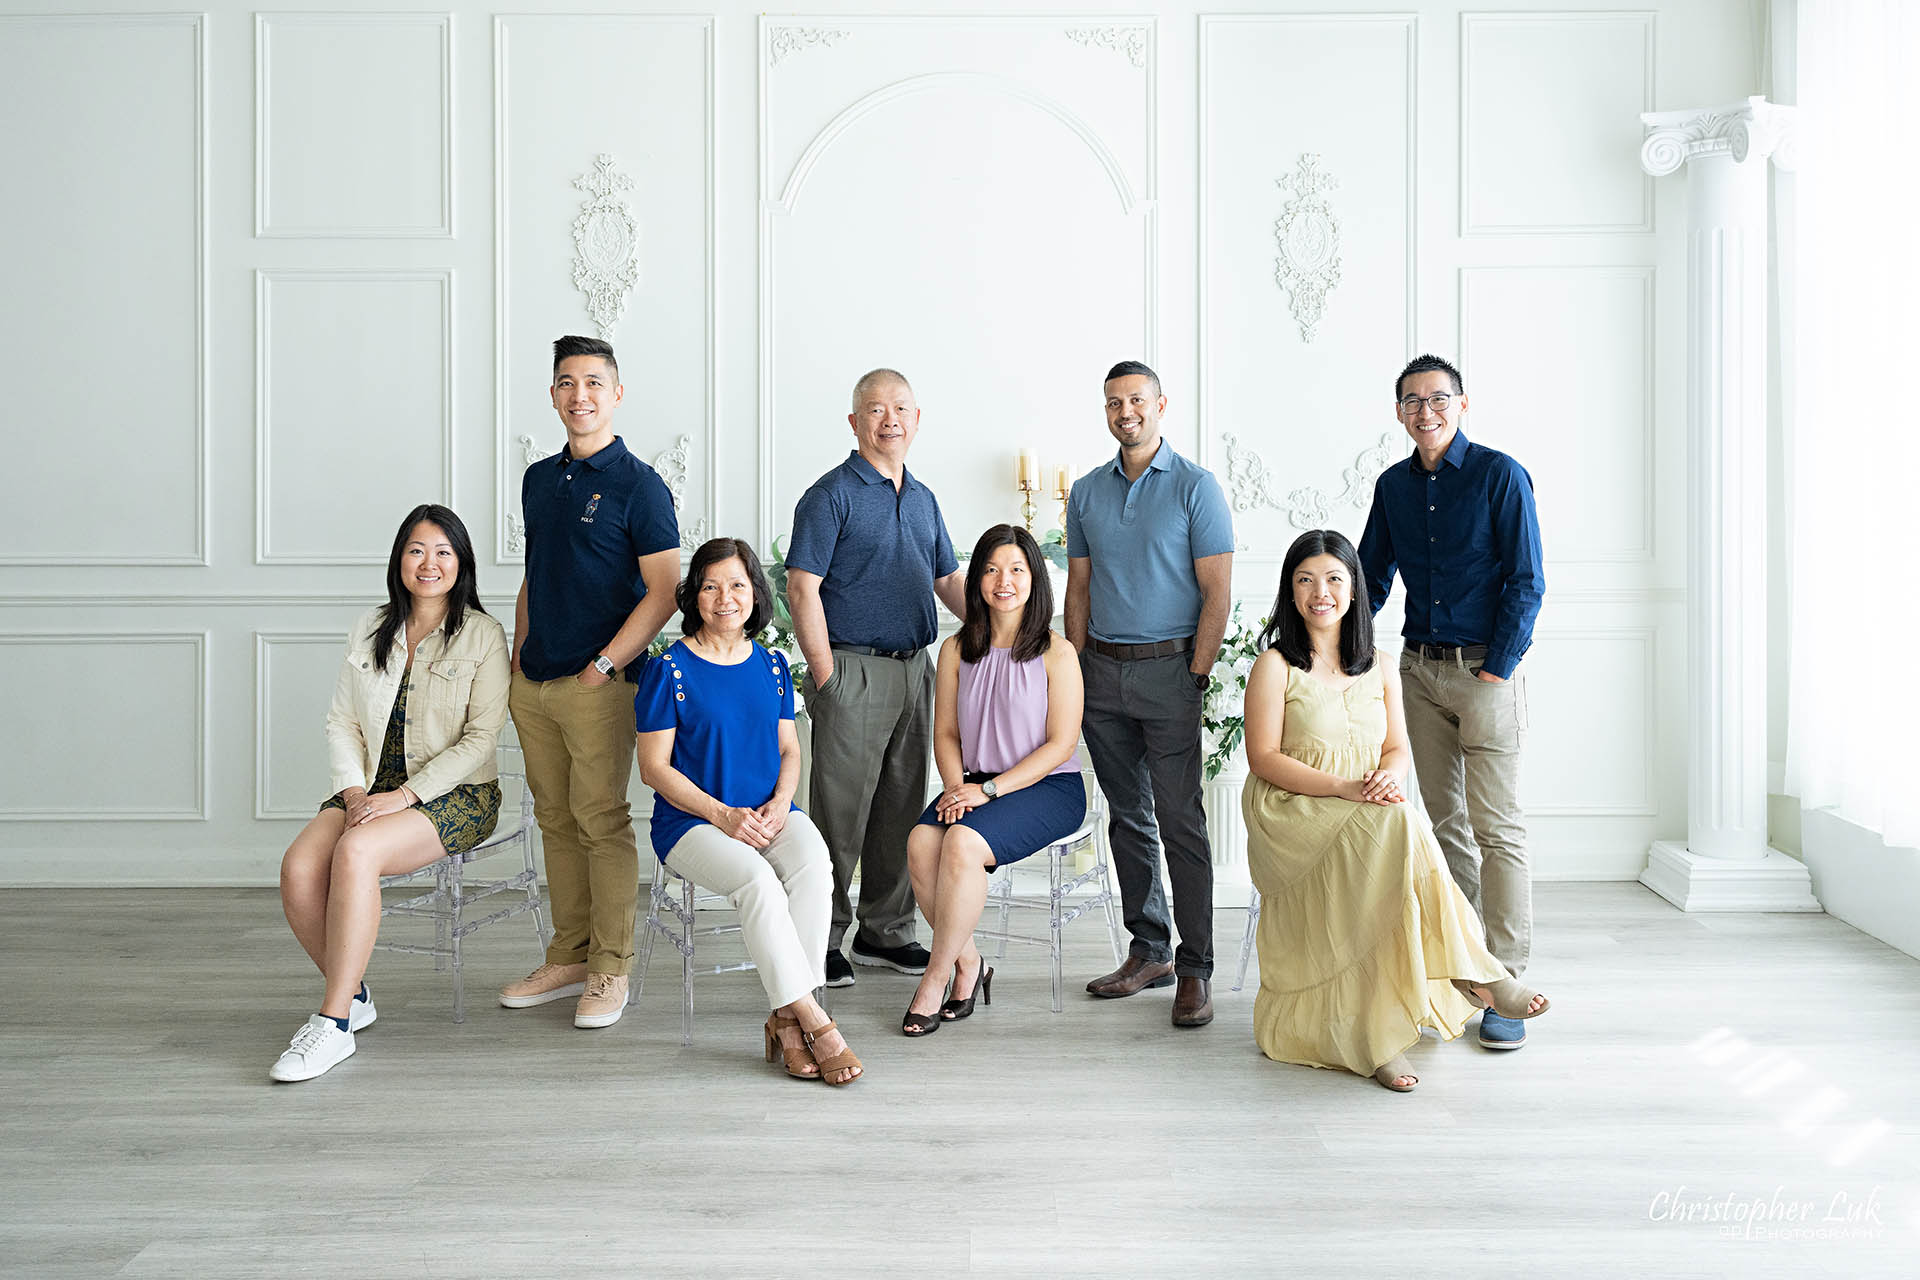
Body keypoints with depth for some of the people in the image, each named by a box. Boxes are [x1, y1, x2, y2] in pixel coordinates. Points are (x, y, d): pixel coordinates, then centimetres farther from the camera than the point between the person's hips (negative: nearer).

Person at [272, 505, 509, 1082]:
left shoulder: (483, 635, -4)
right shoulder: (370, 629, 12)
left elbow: (480, 738, -10)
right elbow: (342, 722, 11)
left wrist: (404, 796, -17)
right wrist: (352, 791, -7)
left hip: (454, 794, -5)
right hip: (369, 789, 5)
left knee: (355, 852, -32)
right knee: (298, 866, -23)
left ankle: (333, 1023, -23)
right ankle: (353, 995, -1)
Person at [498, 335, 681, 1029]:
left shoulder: (638, 485, -6)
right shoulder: (539, 478, 15)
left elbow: (663, 591, -10)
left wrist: (602, 666, -13)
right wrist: (517, 660, 13)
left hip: (599, 684, -7)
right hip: (534, 682, 7)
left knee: (601, 821, -3)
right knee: (557, 820, 11)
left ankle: (611, 971, 7)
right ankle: (568, 959, 21)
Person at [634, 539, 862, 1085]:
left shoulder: (771, 665, 11)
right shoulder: (669, 669, -3)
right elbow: (654, 767, -4)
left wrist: (780, 803, -6)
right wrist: (722, 815, -15)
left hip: (770, 814, 4)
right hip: (690, 820, -4)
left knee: (814, 866, -29)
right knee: (757, 881, -33)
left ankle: (787, 1019, -22)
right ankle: (816, 1023, -26)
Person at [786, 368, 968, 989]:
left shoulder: (922, 498, 15)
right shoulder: (832, 494, -6)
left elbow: (949, 580, 21)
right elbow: (802, 588, -11)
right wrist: (827, 675, -15)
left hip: (914, 670, 7)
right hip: (854, 670, -7)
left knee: (902, 807, 12)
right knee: (841, 812, -2)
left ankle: (886, 933, 24)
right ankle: (822, 940, 9)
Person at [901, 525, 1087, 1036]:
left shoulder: (1057, 654, -5)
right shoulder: (956, 650, 9)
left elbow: (1060, 744, -8)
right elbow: (946, 733, 11)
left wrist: (989, 790, -16)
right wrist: (957, 786, -10)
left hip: (1049, 787, -4)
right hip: (977, 784, 4)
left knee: (963, 843, -30)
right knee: (921, 842, -25)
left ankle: (936, 978, -13)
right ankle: (969, 963, -6)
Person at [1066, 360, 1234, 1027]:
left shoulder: (1195, 486, -3)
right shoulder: (1086, 491, 12)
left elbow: (1217, 593, -6)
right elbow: (1079, 588, 14)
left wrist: (1195, 676, -12)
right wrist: (1077, 671, 7)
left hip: (1167, 669, -5)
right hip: (1102, 671, 5)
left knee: (1179, 820, -5)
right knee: (1127, 816, 10)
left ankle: (1195, 969, 1)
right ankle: (1148, 951, 21)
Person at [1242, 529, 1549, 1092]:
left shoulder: (1379, 671, 16)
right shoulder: (1274, 666, 0)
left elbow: (1398, 748, 14)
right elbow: (1264, 758, -7)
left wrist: (1388, 776, -12)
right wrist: (1343, 787, -19)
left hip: (1371, 815, 4)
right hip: (1292, 816, -4)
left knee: (1395, 828, -31)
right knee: (1392, 831, -33)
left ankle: (1377, 1032, -29)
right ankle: (1472, 971, -24)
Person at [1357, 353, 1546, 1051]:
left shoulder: (1501, 475, -5)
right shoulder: (1393, 485, 10)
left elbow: (1526, 583, -7)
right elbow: (1372, 577, 18)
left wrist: (1496, 672, -12)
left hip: (1486, 667, -5)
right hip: (1420, 669, 5)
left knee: (1496, 828, -7)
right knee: (1445, 822, 10)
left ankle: (1505, 984, -1)